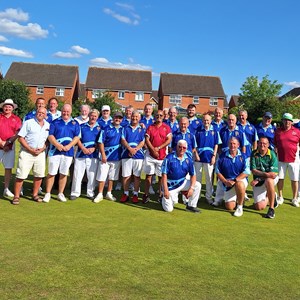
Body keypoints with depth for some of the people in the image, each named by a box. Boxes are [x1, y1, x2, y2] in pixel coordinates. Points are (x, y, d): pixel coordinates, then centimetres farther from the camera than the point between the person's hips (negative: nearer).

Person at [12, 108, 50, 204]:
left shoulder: (48, 125, 10)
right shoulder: (28, 123, -1)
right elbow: (21, 138, -5)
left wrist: (42, 149, -6)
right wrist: (31, 149, -13)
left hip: (41, 153, 4)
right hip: (26, 152, -4)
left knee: (39, 175, 6)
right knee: (21, 175, -5)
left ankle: (35, 195, 21)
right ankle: (16, 196, 5)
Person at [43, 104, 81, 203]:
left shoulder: (75, 123, 9)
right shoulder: (55, 122, 6)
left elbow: (77, 137, 2)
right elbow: (50, 135, -2)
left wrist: (69, 146, -13)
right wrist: (57, 145, -19)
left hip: (68, 152, 1)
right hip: (55, 151, -1)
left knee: (64, 174, 8)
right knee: (51, 173, 0)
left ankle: (60, 194, 19)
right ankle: (48, 194, 10)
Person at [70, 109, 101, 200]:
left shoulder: (99, 128, 8)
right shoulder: (82, 126, 8)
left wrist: (94, 148, -12)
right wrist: (83, 148, -11)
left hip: (93, 154, 0)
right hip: (81, 154, 0)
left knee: (92, 175, 5)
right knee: (77, 174, 2)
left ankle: (90, 193, 17)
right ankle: (75, 193, 11)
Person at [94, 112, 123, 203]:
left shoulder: (122, 129, 8)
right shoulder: (106, 129, -2)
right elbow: (101, 142, -6)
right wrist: (103, 154, -13)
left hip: (117, 157, 3)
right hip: (106, 157, -3)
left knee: (112, 177, 11)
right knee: (102, 176, -1)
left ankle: (109, 193, 22)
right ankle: (100, 195, 7)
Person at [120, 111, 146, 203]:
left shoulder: (142, 129, 8)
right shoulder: (125, 128, 10)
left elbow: (143, 142, 0)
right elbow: (123, 140, 0)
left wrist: (135, 149, -16)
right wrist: (130, 148, -17)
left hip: (138, 155, 0)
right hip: (126, 154, 1)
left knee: (137, 176, 3)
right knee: (126, 175, 2)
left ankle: (135, 194, 12)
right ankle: (126, 194, 13)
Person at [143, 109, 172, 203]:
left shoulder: (166, 127, 4)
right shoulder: (150, 127, 6)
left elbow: (169, 140, -5)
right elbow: (147, 140, -1)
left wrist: (158, 148, -13)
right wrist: (153, 150, -12)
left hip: (162, 155, 0)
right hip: (150, 154, 1)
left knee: (161, 176, 4)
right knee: (149, 175, 3)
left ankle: (160, 195, 13)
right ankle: (146, 195, 9)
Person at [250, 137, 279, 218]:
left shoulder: (272, 154, -12)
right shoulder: (254, 154, -6)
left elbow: (274, 174, -18)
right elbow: (253, 171, -11)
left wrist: (258, 179, -22)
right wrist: (265, 174, -27)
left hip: (271, 179, -2)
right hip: (258, 182, 2)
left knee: (269, 181, -40)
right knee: (259, 207, -5)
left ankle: (271, 209, -27)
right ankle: (268, 196, 31)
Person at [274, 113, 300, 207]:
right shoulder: (278, 131, 6)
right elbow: (275, 144, 10)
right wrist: (275, 155, 4)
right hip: (281, 159, 2)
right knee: (280, 178, 7)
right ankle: (280, 197, 21)